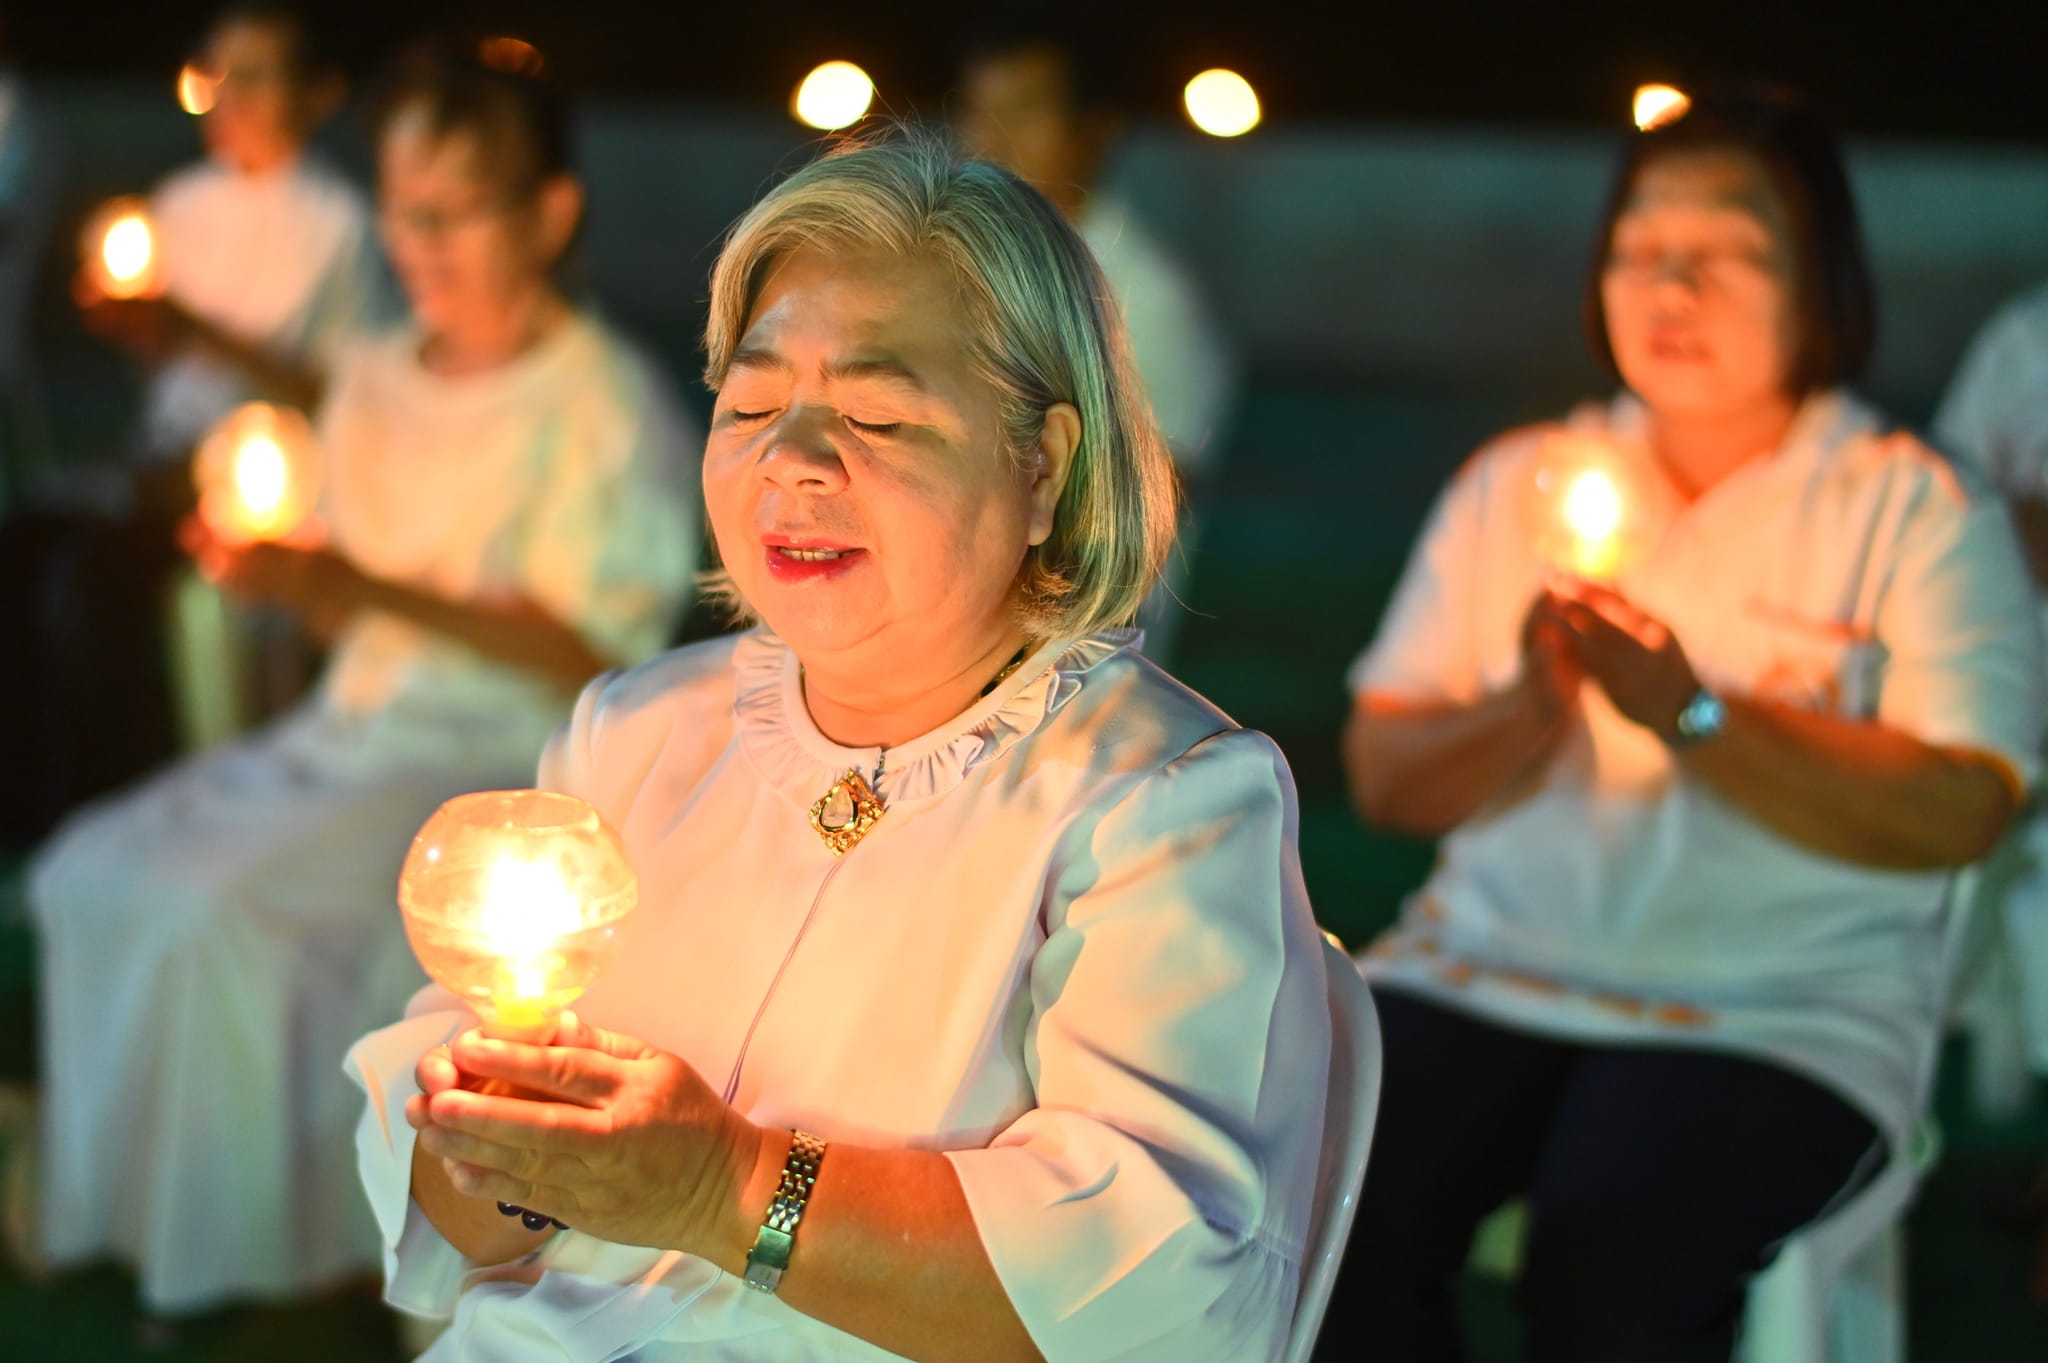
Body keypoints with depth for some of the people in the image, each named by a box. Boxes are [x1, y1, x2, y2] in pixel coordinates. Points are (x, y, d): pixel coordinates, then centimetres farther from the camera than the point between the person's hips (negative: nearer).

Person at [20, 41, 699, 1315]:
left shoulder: (609, 408, -11)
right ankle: (116, 1203, 5)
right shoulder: (373, 379, 11)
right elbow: (351, 611, 14)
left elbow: (586, 655, -16)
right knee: (91, 875, -8)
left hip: (504, 760, -8)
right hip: (349, 731, 8)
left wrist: (378, 590, -24)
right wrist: (274, 574, -9)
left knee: (218, 914, -25)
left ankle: (256, 1258, -9)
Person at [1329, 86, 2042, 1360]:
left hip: (1778, 1014, -3)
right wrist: (1528, 712, -11)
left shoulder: (1917, 510, 4)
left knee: (1606, 1256, -31)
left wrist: (1692, 714, -17)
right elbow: (1383, 777, 9)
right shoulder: (1516, 483, 15)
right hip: (1490, 969, 3)